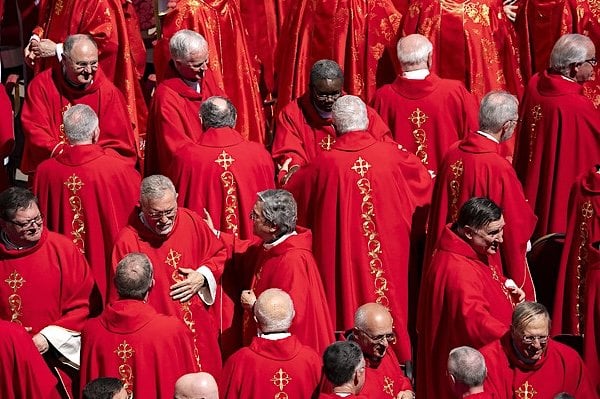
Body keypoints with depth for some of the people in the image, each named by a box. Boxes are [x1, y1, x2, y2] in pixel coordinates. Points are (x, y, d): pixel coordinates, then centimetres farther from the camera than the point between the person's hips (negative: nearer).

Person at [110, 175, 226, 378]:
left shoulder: (191, 221, -6)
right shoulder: (127, 241, -17)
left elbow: (219, 254, 12)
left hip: (199, 329, 4)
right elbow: (121, 301, -10)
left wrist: (202, 276, -6)